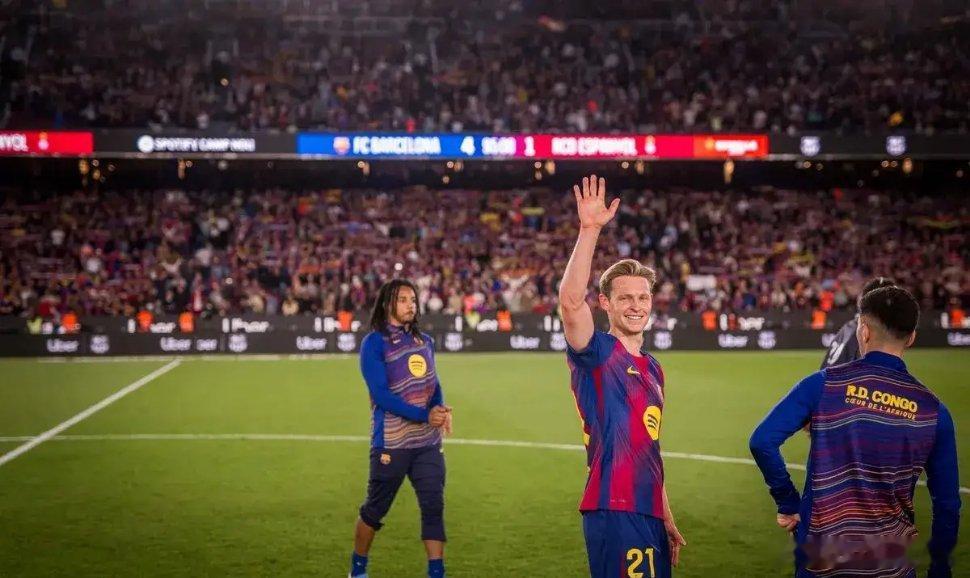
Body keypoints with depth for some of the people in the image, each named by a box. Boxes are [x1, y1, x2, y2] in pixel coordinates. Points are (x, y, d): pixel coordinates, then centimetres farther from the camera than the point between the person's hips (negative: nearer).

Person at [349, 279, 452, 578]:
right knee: (375, 509, 9)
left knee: (434, 505, -2)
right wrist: (425, 415, -21)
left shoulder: (424, 341, 11)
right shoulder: (374, 343, -9)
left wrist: (441, 410, -7)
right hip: (391, 442, -5)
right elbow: (381, 394, -16)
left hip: (428, 442, 5)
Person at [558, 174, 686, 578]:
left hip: (648, 514, 8)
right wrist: (590, 230, -30)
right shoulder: (597, 353, -5)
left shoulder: (653, 369, 18)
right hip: (615, 511, -8)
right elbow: (570, 302, -26)